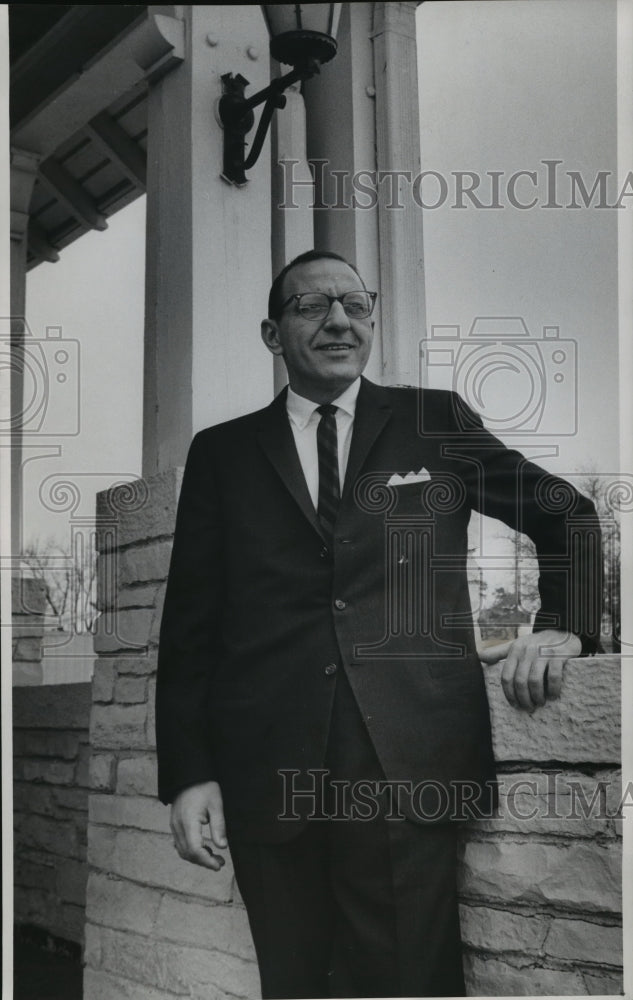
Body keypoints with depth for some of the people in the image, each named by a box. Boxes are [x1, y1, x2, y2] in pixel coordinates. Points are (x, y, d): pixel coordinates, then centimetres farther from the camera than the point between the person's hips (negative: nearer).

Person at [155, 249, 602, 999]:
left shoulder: (436, 421, 11)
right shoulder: (222, 452, 12)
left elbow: (566, 514, 18)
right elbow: (189, 621, 8)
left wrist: (564, 626, 1)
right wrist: (187, 773, 1)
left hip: (410, 767, -1)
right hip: (269, 775, 1)